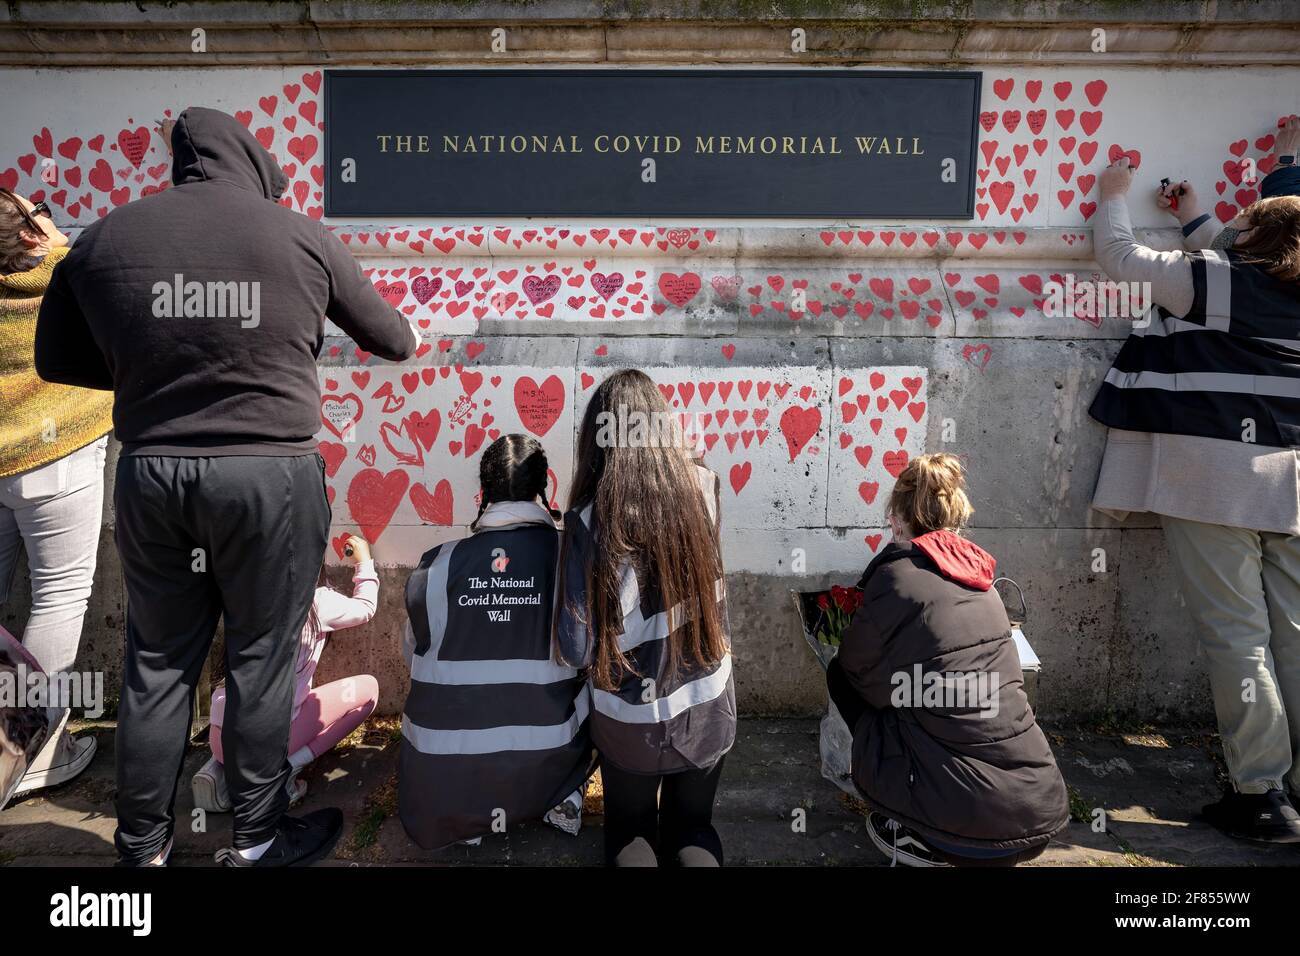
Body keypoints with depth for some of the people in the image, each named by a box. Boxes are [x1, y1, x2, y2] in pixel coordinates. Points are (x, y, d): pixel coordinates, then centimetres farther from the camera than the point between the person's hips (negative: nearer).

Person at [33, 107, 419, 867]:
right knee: (262, 659, 10)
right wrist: (411, 338, 33)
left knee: (158, 661, 16)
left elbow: (57, 360, 15)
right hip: (272, 471, -3)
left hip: (151, 471, 3)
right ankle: (260, 839, 26)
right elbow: (392, 339, 10)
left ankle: (142, 845, 31)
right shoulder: (299, 234, -1)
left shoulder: (104, 238, 5)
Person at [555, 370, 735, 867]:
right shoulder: (704, 487, -13)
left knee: (629, 827, 26)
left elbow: (577, 647, -16)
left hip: (632, 718, -2)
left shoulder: (589, 518, -21)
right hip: (708, 705, 2)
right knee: (692, 825, 25)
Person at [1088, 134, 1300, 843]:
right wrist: (1196, 218, 39)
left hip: (1212, 477, -6)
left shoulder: (1207, 278, -6)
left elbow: (1118, 256, 5)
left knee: (1236, 634, -3)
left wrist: (1114, 195, 23)